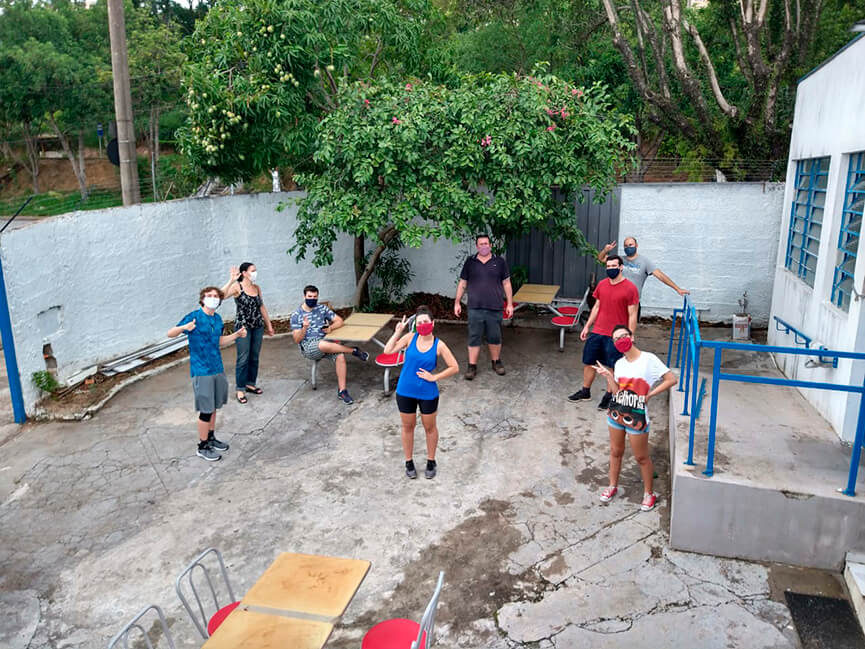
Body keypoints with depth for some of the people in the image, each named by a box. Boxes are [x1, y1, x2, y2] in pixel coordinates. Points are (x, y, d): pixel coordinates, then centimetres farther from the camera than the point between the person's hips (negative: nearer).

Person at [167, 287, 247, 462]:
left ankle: (211, 438, 35)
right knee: (206, 410, 0)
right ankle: (202, 447, 15)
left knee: (214, 407, 18)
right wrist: (185, 327, -34)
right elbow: (170, 333, -14)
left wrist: (236, 334, 7)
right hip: (201, 370, -7)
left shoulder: (217, 318, 8)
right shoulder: (194, 317, -13)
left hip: (217, 368, 7)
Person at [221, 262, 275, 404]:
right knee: (243, 359, -3)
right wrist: (231, 280, -33)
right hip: (243, 327, -6)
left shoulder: (257, 287, 8)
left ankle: (250, 383, 26)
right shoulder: (237, 287, -10)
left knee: (254, 357, 11)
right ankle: (240, 389, 6)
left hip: (258, 327, 6)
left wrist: (269, 325, 19)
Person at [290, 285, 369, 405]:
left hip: (325, 342, 3)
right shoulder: (296, 315, 0)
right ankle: (354, 350, -20)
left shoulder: (322, 308, 10)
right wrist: (304, 328, -24)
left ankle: (342, 391, -21)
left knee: (340, 356, -28)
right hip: (308, 346, -3)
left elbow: (339, 321, 8)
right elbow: (297, 340, -5)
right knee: (323, 344, -39)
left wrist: (330, 328, -12)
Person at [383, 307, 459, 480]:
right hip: (405, 392, 1)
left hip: (428, 393, -1)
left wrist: (434, 377, -12)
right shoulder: (410, 337, -7)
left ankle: (431, 462, 35)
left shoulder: (439, 345, -10)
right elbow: (388, 350, -14)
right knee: (408, 427, 16)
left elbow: (454, 367, -6)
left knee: (430, 427, 15)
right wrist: (397, 332, -18)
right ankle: (409, 462, 34)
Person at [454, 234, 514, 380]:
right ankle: (472, 366, 10)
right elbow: (462, 283, 10)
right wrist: (457, 302, 6)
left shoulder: (500, 262, 5)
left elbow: (506, 283, 7)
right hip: (475, 308, 0)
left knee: (495, 337, 10)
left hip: (495, 308, 0)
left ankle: (496, 362, 28)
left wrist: (510, 303, 3)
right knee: (474, 338, 2)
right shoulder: (470, 262, 6)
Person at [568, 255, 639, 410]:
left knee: (612, 368, 7)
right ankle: (585, 391, 31)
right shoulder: (602, 284, 5)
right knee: (588, 362, 13)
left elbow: (632, 315, -10)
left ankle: (609, 396, 24)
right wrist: (587, 326, 12)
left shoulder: (630, 288, -12)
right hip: (597, 332, 5)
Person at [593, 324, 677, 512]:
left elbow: (671, 379, -13)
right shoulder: (619, 364, 4)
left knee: (641, 457, 7)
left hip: (637, 417, -5)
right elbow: (616, 392, 0)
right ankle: (613, 486, 36)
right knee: (615, 451, 18)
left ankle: (649, 494, 25)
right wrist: (608, 376, -14)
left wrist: (650, 394, -12)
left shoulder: (649, 359, -13)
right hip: (616, 413, 5)